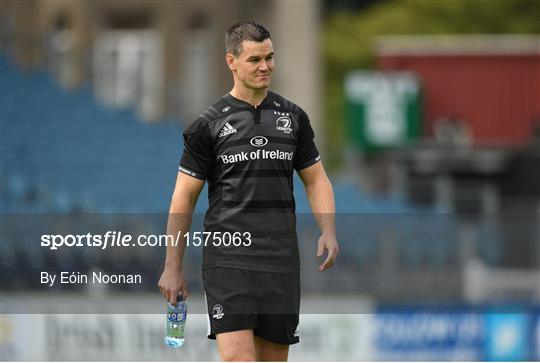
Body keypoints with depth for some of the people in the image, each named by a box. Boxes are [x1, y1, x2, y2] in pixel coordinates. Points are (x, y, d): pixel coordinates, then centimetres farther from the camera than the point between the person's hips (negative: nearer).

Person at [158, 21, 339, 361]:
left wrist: (328, 233, -2)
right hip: (228, 259, -4)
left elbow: (316, 179, 16)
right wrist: (173, 267, 0)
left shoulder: (293, 117, 11)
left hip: (282, 260, 4)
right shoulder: (209, 124, 1)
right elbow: (184, 196, 3)